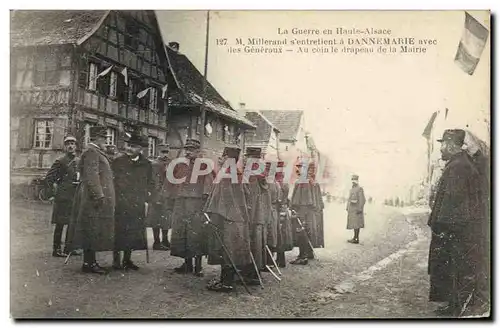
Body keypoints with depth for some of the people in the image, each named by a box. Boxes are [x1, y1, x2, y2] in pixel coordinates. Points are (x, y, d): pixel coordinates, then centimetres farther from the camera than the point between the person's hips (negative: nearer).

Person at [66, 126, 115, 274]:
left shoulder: (97, 153, 21)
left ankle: (90, 261, 16)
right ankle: (89, 263, -3)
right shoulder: (91, 152, -12)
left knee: (93, 231, 11)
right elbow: (91, 176, -21)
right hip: (94, 199, -10)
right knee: (92, 230, -7)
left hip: (95, 199, 10)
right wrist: (98, 196, -23)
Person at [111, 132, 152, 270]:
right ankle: (116, 260, 6)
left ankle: (127, 259, 19)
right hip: (119, 204, -3)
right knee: (119, 232, -3)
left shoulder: (146, 164, 8)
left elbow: (150, 183, 18)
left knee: (134, 233, 7)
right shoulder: (118, 162, 1)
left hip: (138, 206, 3)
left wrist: (146, 196, 9)